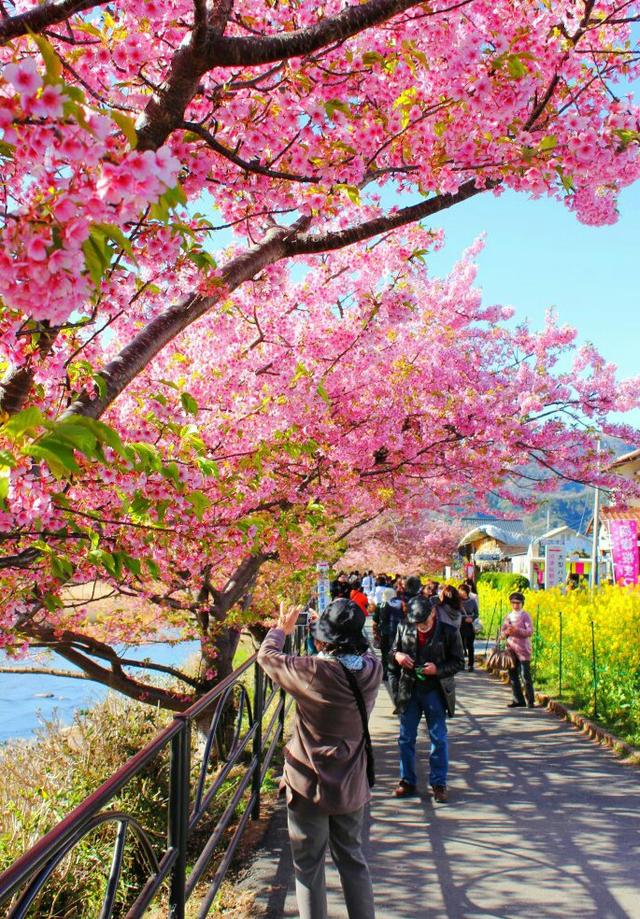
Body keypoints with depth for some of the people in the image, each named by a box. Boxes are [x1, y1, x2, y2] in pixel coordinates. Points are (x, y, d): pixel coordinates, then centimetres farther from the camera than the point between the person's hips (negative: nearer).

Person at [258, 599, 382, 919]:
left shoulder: (311, 672, -24)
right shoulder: (372, 669, -13)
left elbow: (267, 655, -7)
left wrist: (280, 629, 11)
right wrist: (342, 626, 18)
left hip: (310, 787, -4)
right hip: (352, 785, 5)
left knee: (309, 865, 11)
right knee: (352, 860, 20)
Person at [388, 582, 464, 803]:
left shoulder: (449, 631, -11)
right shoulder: (404, 628, -2)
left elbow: (458, 662, -5)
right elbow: (392, 652, 11)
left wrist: (437, 669, -20)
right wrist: (397, 655, -13)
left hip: (435, 691, -3)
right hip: (409, 691, 3)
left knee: (438, 738, 5)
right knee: (406, 738, 10)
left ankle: (439, 783, 18)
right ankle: (408, 781, 24)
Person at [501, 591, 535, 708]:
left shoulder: (525, 615, -2)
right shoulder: (508, 616, 13)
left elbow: (530, 631, -10)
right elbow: (503, 631, 12)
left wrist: (517, 630, -24)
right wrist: (507, 632, -11)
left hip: (523, 649, -6)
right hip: (511, 649, 6)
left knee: (525, 675, -9)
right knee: (513, 675, 8)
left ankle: (530, 701, -2)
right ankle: (518, 700, 16)